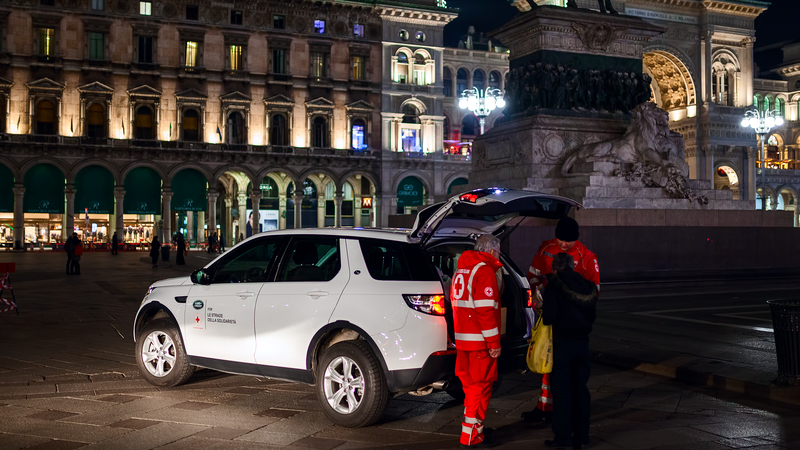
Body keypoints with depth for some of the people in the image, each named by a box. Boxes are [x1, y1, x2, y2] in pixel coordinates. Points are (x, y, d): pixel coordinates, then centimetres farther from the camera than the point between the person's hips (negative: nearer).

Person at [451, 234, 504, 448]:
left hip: (463, 340, 9)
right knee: (481, 387, -2)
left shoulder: (461, 270, 17)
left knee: (472, 385, 18)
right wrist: (494, 342, -17)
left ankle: (473, 426, 28)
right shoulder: (484, 270, -13)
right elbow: (486, 310, -20)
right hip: (480, 342, -9)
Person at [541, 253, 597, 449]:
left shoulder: (554, 286, -11)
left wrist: (546, 319, 6)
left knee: (561, 390, 2)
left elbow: (549, 316, -16)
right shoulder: (586, 285, 7)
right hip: (582, 341, 5)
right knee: (580, 389, 13)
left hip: (563, 342, -5)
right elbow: (593, 315, 12)